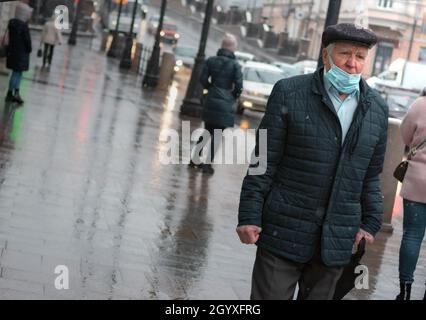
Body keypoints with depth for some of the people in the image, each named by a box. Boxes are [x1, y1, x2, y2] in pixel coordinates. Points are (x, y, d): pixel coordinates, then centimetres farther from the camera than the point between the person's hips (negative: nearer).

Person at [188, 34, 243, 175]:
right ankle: (207, 163, 1)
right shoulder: (235, 65, -7)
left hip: (210, 101, 4)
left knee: (208, 131, 19)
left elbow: (203, 79, 0)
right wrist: (233, 96, 9)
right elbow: (238, 86, -9)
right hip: (226, 103, -4)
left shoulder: (211, 61, 2)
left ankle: (195, 159, 22)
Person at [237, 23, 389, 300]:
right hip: (284, 232, -3)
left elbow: (371, 175, 13)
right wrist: (249, 216, -7)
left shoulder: (377, 109, 6)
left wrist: (371, 222, 7)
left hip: (337, 240, 3)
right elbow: (265, 161, -4)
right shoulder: (289, 93, -4)